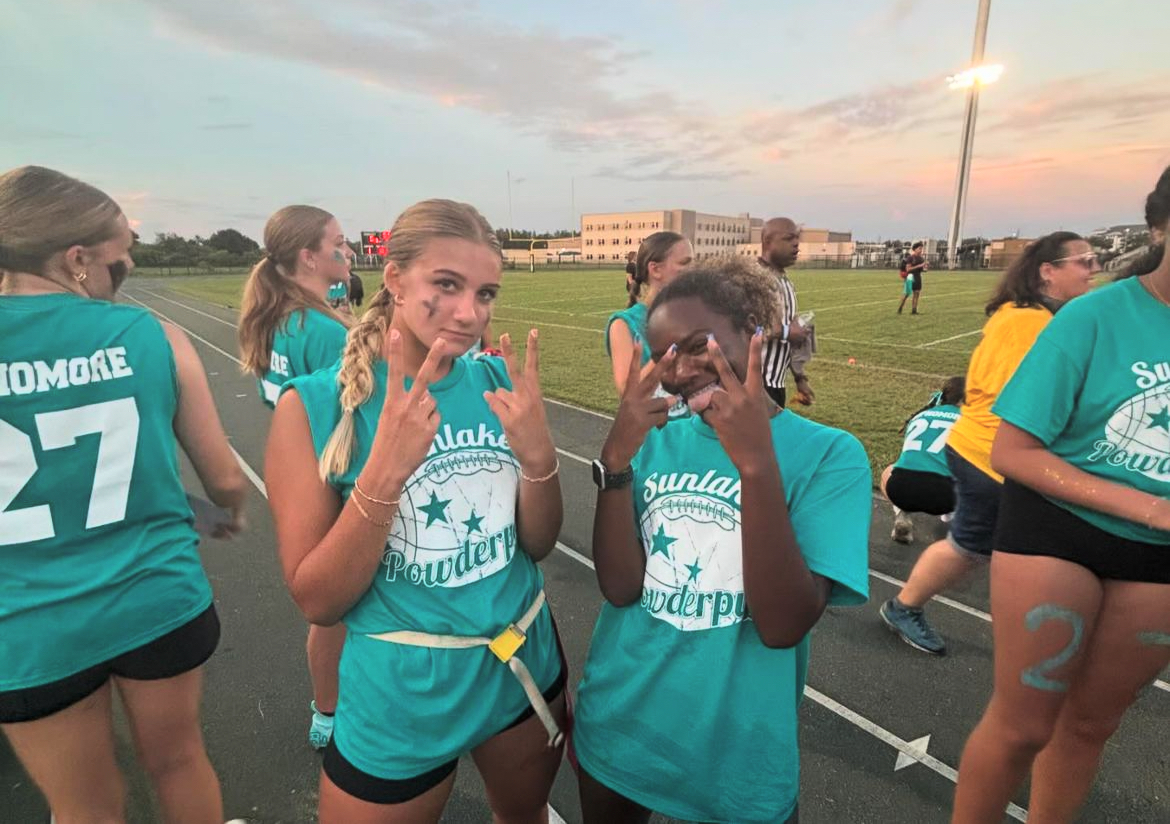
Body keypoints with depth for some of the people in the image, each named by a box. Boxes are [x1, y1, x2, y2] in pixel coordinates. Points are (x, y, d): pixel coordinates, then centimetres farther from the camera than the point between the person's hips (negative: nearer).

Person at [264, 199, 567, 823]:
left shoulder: (498, 381, -7)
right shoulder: (313, 405, -16)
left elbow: (538, 544, -3)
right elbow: (317, 601, -16)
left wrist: (537, 454, -22)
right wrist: (385, 471, -31)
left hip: (526, 668, 4)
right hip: (400, 698, -3)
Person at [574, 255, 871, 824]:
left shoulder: (829, 454, -14)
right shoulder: (655, 439, -5)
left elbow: (783, 625, -23)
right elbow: (620, 587, -14)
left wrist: (757, 462, -34)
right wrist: (617, 456, -26)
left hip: (736, 755, -3)